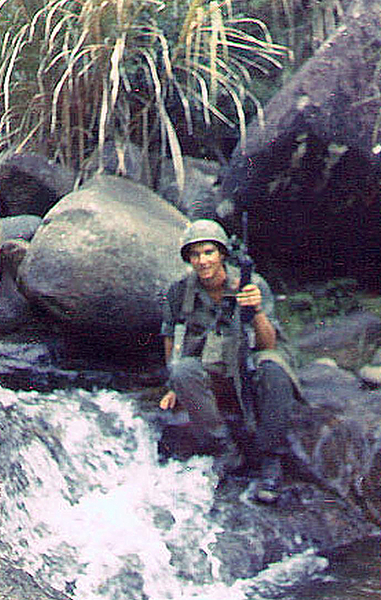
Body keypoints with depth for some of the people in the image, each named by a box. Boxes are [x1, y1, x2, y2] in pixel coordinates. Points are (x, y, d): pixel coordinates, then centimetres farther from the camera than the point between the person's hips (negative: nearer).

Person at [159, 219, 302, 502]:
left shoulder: (254, 285, -9)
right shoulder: (180, 293, -3)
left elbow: (268, 345, -16)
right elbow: (171, 340, 12)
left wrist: (257, 311, -33)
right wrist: (175, 387, 11)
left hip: (250, 373, -2)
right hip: (211, 378, 2)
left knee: (273, 369, -35)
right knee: (183, 372, -31)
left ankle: (271, 459, -20)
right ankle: (227, 450, -17)